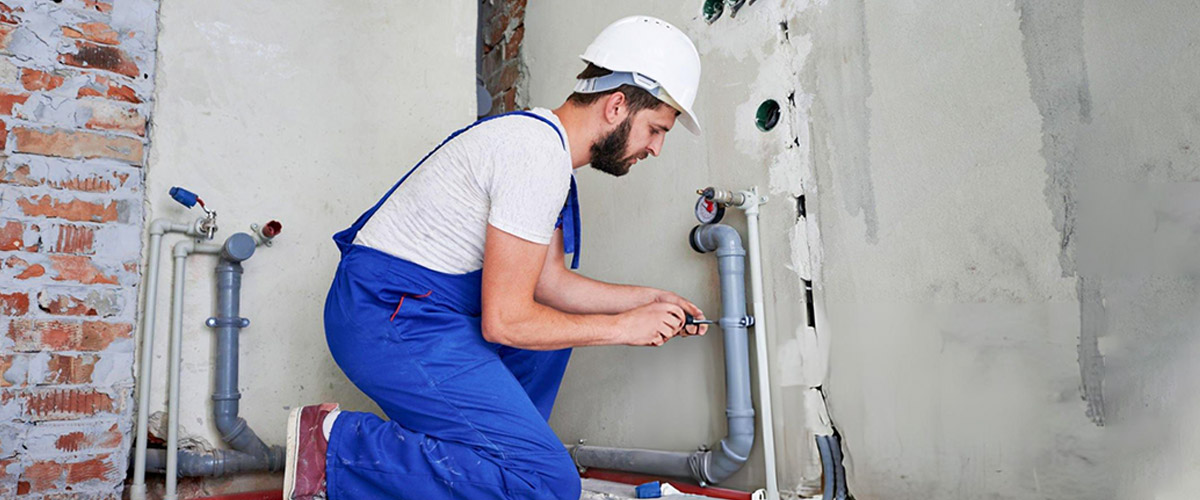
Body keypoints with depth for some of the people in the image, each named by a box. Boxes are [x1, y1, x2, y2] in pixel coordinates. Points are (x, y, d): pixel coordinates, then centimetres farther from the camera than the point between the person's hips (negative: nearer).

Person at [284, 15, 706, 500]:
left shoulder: (544, 139, 13)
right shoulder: (540, 156, -19)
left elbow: (552, 282, 17)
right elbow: (505, 321, -20)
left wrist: (648, 299, 13)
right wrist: (623, 327, -8)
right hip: (389, 317, -11)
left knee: (554, 319, 26)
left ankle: (498, 452, 20)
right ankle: (337, 447, -10)